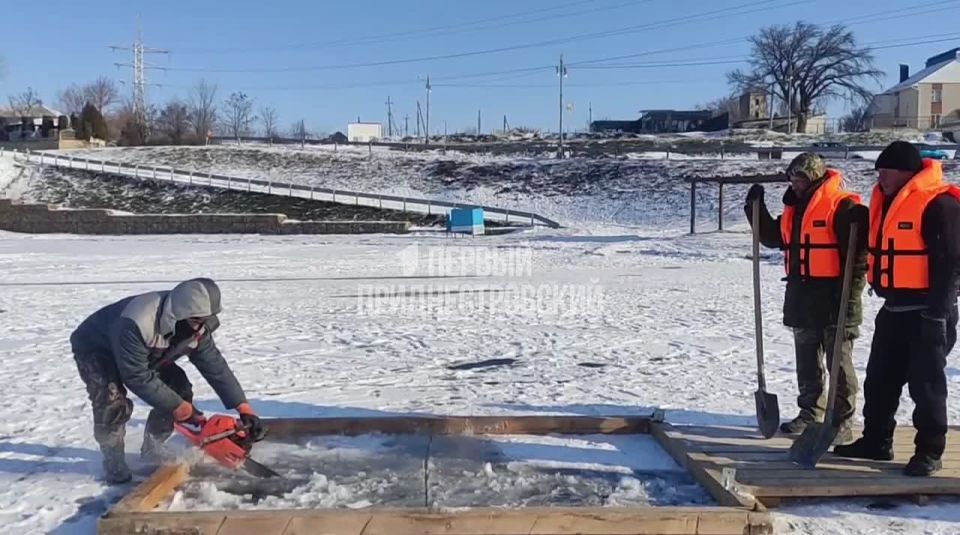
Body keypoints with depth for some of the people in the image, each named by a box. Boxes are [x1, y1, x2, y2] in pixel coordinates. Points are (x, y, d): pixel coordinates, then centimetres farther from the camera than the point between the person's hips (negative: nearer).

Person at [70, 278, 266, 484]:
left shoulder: (197, 326, -23)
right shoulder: (136, 325, -44)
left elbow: (215, 365, -18)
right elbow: (138, 377, -37)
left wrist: (244, 409, -23)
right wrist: (181, 409, -34)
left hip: (145, 355, 7)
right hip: (94, 349, -6)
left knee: (178, 390, -6)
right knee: (113, 403, -28)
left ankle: (152, 451, 13)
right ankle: (113, 461, -4)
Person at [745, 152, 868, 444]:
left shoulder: (843, 206, -11)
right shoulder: (795, 207, 14)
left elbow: (858, 254, -17)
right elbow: (773, 237, 22)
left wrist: (850, 296, -21)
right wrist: (756, 209, 11)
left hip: (833, 298, -8)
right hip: (802, 297, 8)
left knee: (839, 364, -1)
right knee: (807, 363, 15)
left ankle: (842, 422, 5)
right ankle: (810, 413, 26)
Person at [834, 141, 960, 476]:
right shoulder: (885, 201, 12)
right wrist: (879, 285, 17)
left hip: (927, 313, -9)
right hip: (895, 309, 9)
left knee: (926, 383, -1)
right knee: (880, 379, 13)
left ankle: (929, 451, 11)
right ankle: (875, 441, 25)